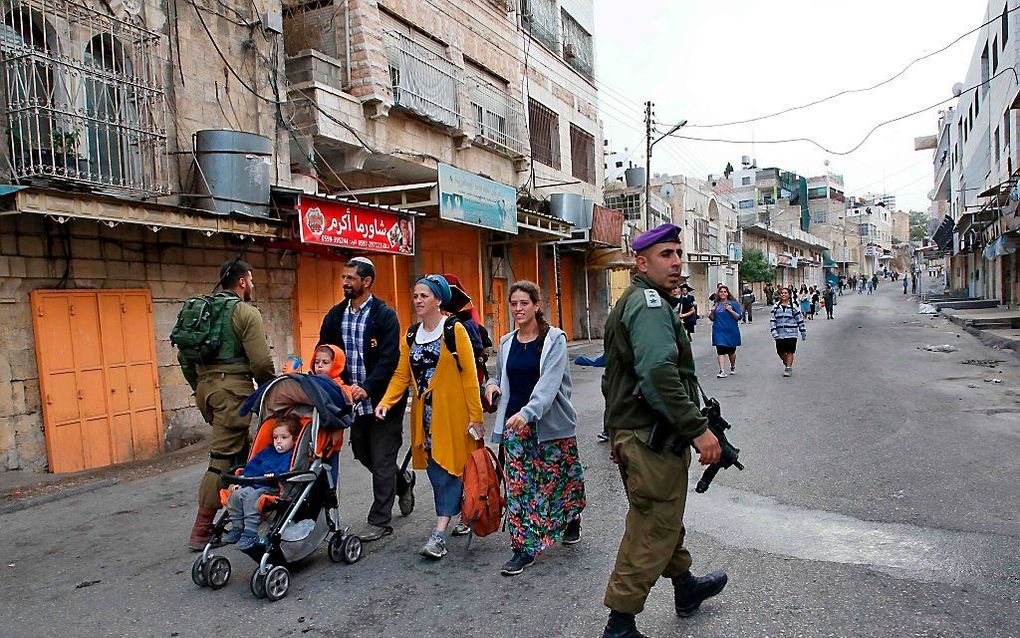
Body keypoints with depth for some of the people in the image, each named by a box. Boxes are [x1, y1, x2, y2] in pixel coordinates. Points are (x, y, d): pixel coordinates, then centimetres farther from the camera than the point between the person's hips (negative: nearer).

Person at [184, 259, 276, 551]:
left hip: (205, 386, 8)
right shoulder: (245, 311, -7)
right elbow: (261, 361, -14)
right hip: (233, 387, -8)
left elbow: (184, 356, 17)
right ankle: (201, 532, 3)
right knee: (223, 457, -2)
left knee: (238, 450, 18)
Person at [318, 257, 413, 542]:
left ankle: (380, 521, 13)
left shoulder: (384, 315, -10)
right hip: (353, 401, 6)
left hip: (382, 399, -6)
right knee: (364, 455, 18)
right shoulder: (335, 315, 8)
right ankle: (403, 482, 43)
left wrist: (366, 388, -27)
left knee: (382, 462, 1)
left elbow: (389, 358, -17)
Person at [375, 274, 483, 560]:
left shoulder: (455, 330, -8)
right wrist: (386, 401, -11)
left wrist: (475, 415, -13)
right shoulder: (411, 335, 9)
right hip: (424, 414, 6)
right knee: (435, 469, 11)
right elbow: (402, 375, 6)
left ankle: (439, 534, -1)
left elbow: (469, 375, -10)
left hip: (452, 413, -6)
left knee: (448, 467, -4)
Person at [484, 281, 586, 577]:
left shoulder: (555, 339, -9)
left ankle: (572, 520, 40)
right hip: (515, 423, 4)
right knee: (519, 484, 1)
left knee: (557, 479, 10)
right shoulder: (507, 344, 7)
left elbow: (550, 381, -21)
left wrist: (527, 412, -35)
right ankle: (525, 548, 10)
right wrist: (492, 384, -4)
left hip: (551, 423, -4)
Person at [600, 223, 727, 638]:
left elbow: (614, 375, 24)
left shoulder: (629, 302, 19)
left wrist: (617, 431, 28)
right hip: (652, 437, -11)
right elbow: (659, 375, -28)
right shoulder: (650, 302, -15)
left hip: (629, 430, 11)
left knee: (664, 518, 25)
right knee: (652, 531, -1)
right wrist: (698, 429, -24)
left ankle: (685, 588, 45)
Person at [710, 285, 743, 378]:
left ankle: (733, 366, 38)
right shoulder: (716, 304, 9)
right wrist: (712, 312, -6)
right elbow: (712, 318, 13)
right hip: (719, 331, 2)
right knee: (720, 351, -8)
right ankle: (722, 371, -9)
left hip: (731, 331, -1)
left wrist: (731, 311, -18)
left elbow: (739, 317, -4)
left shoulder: (733, 304, 0)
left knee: (731, 351, 12)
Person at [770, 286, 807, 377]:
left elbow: (800, 319, 7)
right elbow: (772, 319, 2)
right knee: (781, 352, 6)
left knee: (789, 352, -4)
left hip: (791, 333, -2)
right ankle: (786, 364, 30)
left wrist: (803, 332, 7)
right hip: (779, 334, 2)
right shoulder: (776, 306, 6)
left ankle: (788, 368, 6)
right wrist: (773, 331, -8)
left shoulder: (793, 306, 3)